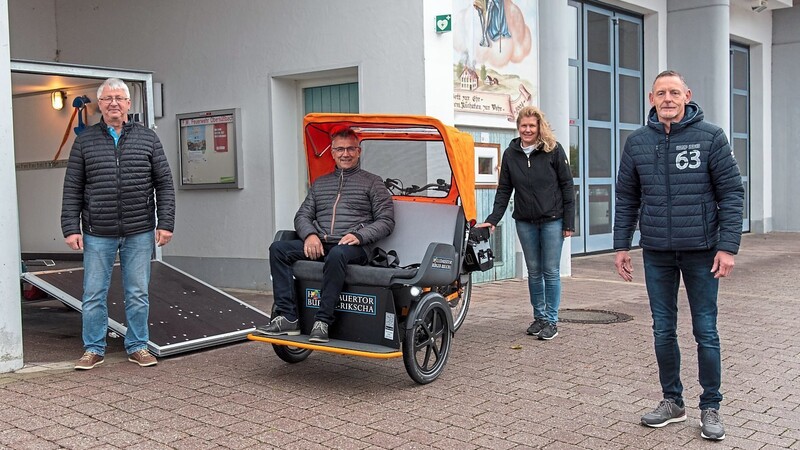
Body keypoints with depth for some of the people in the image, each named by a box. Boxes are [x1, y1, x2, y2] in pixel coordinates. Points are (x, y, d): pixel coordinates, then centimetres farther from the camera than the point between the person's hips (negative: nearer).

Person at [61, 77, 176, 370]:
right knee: (94, 294, 5)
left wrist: (165, 223, -3)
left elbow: (164, 184, 5)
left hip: (139, 233, 0)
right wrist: (71, 228, -3)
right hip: (98, 234, 0)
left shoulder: (147, 138, 6)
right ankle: (93, 350, 17)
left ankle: (138, 347, 19)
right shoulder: (85, 141, 6)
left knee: (138, 294, 6)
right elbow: (72, 189, 5)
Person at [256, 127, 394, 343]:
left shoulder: (372, 182, 12)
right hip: (319, 245, 5)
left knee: (337, 254, -40)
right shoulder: (320, 183, 25)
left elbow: (386, 221, 4)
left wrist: (359, 236, -14)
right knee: (278, 248, -20)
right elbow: (302, 215, 19)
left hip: (353, 247, -5)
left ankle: (322, 322, -36)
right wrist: (310, 234, -4)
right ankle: (287, 317, -25)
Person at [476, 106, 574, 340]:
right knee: (534, 272, 11)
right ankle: (539, 317, 23)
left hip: (552, 220, -3)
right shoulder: (510, 154, 4)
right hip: (525, 222, 3)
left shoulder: (553, 150, -4)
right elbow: (504, 190, 7)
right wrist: (492, 220, -3)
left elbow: (566, 186, -3)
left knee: (551, 272, 0)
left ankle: (551, 320, 10)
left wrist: (569, 222, -7)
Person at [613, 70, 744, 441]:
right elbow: (626, 198, 9)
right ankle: (672, 401, 25)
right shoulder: (637, 142, 4)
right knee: (663, 331, 10)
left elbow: (731, 193, -5)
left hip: (701, 251, -3)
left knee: (706, 332, 4)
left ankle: (710, 407, 18)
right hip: (656, 253, 3)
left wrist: (728, 247, -11)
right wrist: (621, 246, 5)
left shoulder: (710, 137, -4)